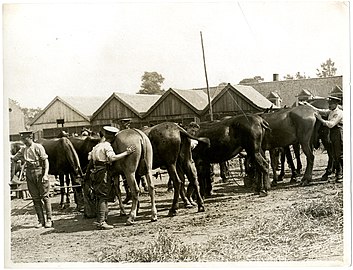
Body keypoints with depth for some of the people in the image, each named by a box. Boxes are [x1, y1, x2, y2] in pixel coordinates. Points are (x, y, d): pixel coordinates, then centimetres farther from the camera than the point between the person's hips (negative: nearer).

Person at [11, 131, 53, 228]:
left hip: (39, 172, -6)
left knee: (45, 196, -1)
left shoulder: (38, 147, -6)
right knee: (35, 198, 6)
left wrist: (45, 174, -16)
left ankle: (49, 220, 5)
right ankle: (41, 220, 11)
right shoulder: (23, 150, 11)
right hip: (29, 174, 6)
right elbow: (14, 158, 13)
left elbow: (46, 161, -7)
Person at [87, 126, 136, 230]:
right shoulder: (107, 146, -8)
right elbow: (112, 157, -24)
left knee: (100, 197, 13)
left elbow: (89, 157, 18)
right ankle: (101, 222, -10)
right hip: (103, 172, -8)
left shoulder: (97, 146, 18)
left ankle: (100, 221, 16)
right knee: (103, 197, -8)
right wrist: (126, 153, -25)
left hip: (95, 173, 9)